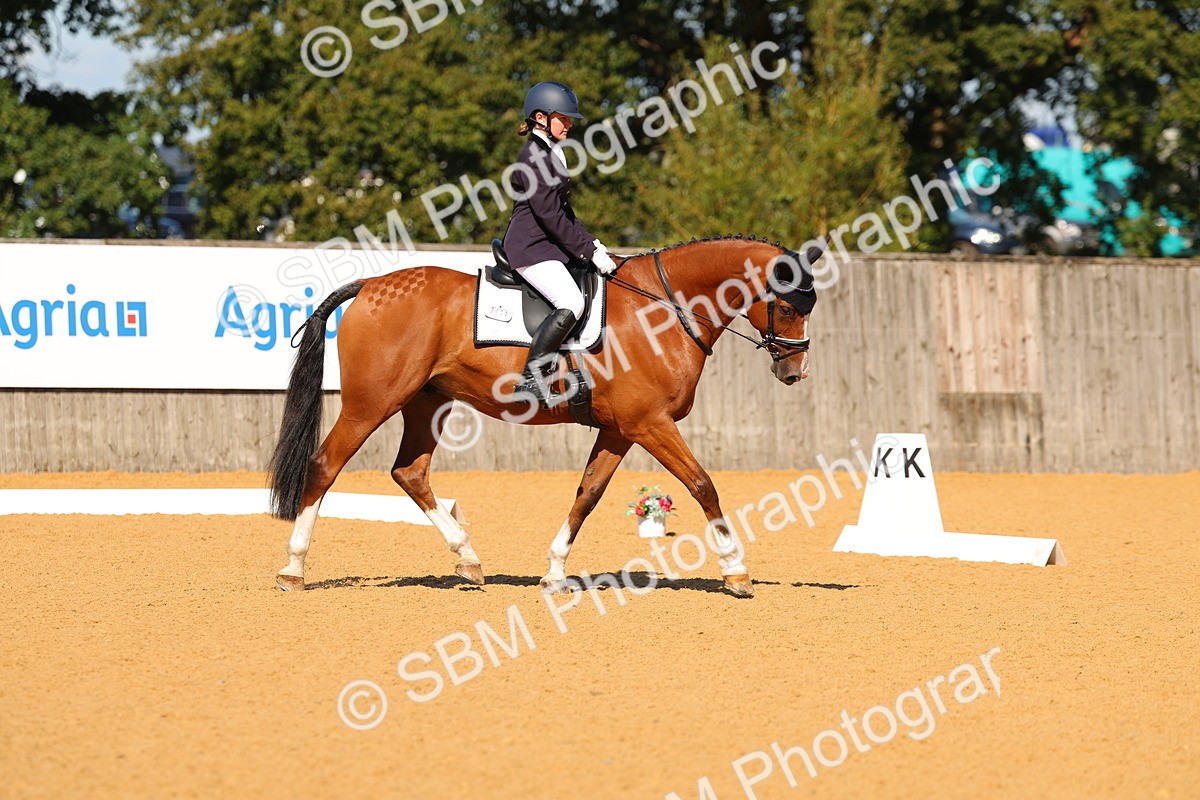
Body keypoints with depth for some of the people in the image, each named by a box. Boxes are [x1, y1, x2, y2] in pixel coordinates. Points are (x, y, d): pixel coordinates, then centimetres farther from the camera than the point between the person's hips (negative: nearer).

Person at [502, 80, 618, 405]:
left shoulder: (551, 153, 17)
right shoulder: (535, 156, -15)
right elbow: (549, 215, -20)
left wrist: (591, 242, 11)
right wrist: (589, 251, -17)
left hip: (549, 246, 11)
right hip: (531, 247, -11)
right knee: (571, 304, -26)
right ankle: (531, 379, -23)